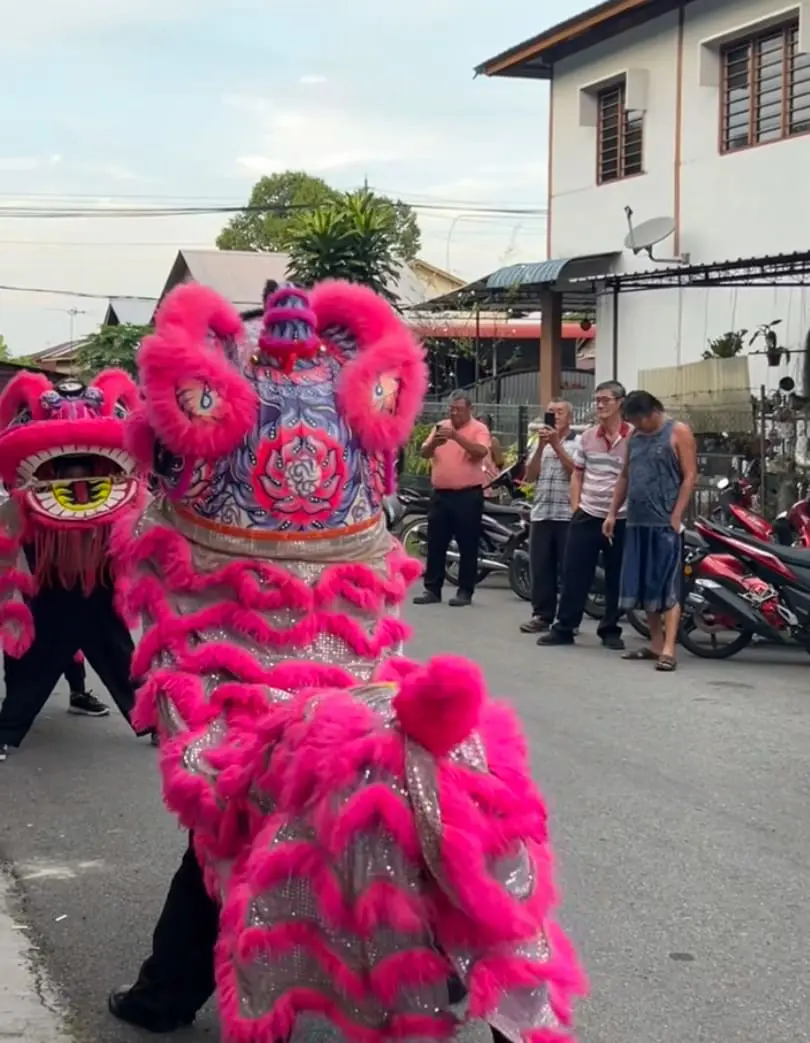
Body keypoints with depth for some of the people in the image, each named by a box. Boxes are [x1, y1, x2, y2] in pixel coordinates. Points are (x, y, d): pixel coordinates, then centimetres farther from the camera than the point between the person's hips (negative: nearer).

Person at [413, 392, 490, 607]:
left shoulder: (479, 429, -3)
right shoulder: (440, 427, 12)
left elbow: (481, 452, -20)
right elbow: (424, 453, 5)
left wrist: (457, 437, -30)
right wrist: (433, 443, -17)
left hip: (468, 495, -5)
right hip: (441, 494, 5)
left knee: (467, 545, 0)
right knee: (435, 543, 7)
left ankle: (465, 591, 5)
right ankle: (432, 589, 13)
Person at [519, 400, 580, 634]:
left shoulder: (578, 443, 2)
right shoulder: (541, 442, 16)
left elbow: (576, 472, -11)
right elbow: (530, 476, 6)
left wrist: (556, 445, -10)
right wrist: (541, 447, -5)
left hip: (567, 514, -4)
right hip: (541, 514, 4)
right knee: (540, 568, 5)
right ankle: (542, 614, 11)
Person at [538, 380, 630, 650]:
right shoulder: (588, 436, 7)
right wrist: (575, 506, 7)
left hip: (621, 518, -3)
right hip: (587, 515, 3)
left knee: (616, 579, 7)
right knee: (574, 573, 3)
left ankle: (610, 630, 18)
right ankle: (564, 628, 11)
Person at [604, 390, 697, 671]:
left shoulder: (678, 433, -3)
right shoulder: (634, 437, 15)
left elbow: (689, 476, -8)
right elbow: (625, 477, 21)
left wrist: (676, 517, -15)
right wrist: (612, 513, 15)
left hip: (665, 523, -7)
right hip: (637, 522, 7)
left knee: (668, 588, -9)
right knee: (644, 586, 10)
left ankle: (668, 650, -12)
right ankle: (656, 643, 19)